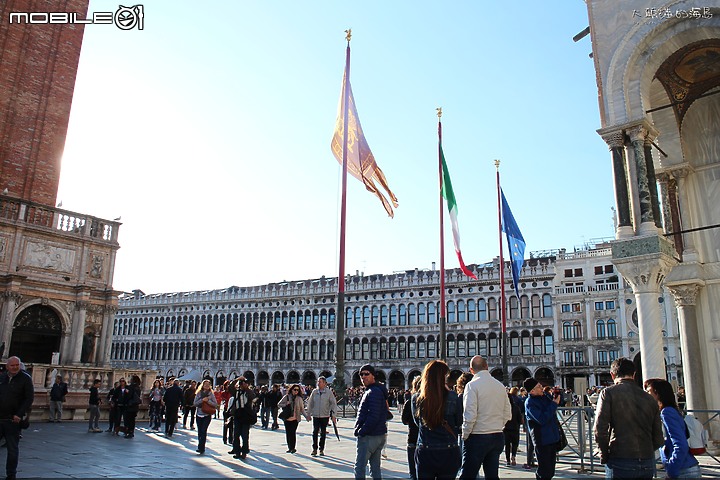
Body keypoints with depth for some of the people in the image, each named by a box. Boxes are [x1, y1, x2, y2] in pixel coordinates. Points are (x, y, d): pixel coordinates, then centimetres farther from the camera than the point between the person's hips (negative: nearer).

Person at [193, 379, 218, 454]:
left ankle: (201, 448, -11)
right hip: (199, 415, 3)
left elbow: (215, 404, -2)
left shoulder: (211, 394, 1)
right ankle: (201, 448, 18)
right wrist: (202, 400, -14)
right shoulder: (199, 393, 5)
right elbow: (195, 403, -1)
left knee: (203, 431, -13)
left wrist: (208, 400, -15)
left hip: (207, 415, -3)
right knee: (200, 432, 6)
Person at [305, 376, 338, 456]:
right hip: (315, 416, 1)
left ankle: (321, 449, 17)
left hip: (325, 416, -1)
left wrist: (333, 414, -6)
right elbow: (310, 403, 12)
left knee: (323, 433, 6)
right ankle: (314, 449, 9)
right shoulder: (314, 392, 3)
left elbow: (333, 403, 0)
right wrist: (308, 413, 12)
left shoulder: (329, 392, -3)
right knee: (315, 432, -1)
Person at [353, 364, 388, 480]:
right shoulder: (379, 391, 15)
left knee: (359, 467, -3)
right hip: (379, 435, 10)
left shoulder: (374, 392, -17)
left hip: (368, 436, -10)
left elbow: (373, 417, -24)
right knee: (375, 468, 14)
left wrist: (360, 432, -16)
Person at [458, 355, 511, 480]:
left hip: (477, 438, -6)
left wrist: (465, 436, -5)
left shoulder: (472, 385, -12)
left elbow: (470, 416, -17)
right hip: (497, 437, 6)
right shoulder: (500, 386, 7)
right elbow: (507, 415, 10)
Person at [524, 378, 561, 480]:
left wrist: (558, 394, -1)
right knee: (544, 469, -5)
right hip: (542, 439, -8)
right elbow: (542, 419, -25)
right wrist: (554, 404, -21)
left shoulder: (545, 395, 5)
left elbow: (560, 401, 22)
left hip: (553, 436, 8)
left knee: (550, 468, 16)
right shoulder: (530, 403, -17)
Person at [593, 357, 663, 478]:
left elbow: (599, 430, -14)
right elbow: (658, 440, 9)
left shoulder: (608, 393, -5)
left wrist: (604, 456, -1)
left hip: (620, 464, -4)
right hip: (648, 465, 5)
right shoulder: (650, 399, 8)